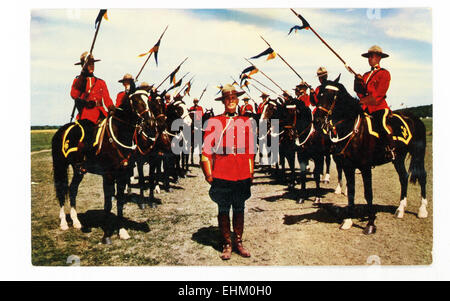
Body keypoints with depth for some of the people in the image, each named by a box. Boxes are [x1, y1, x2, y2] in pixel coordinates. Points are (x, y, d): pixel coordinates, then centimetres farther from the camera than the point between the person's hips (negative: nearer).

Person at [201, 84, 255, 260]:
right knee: (223, 210, 6)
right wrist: (209, 174, -6)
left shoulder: (246, 122, 10)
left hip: (242, 175, 3)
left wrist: (250, 174, 11)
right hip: (222, 174, -2)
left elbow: (250, 151, 13)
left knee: (239, 209, 11)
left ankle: (239, 242, 23)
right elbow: (206, 150, -1)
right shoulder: (214, 122, 1)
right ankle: (227, 244, 18)